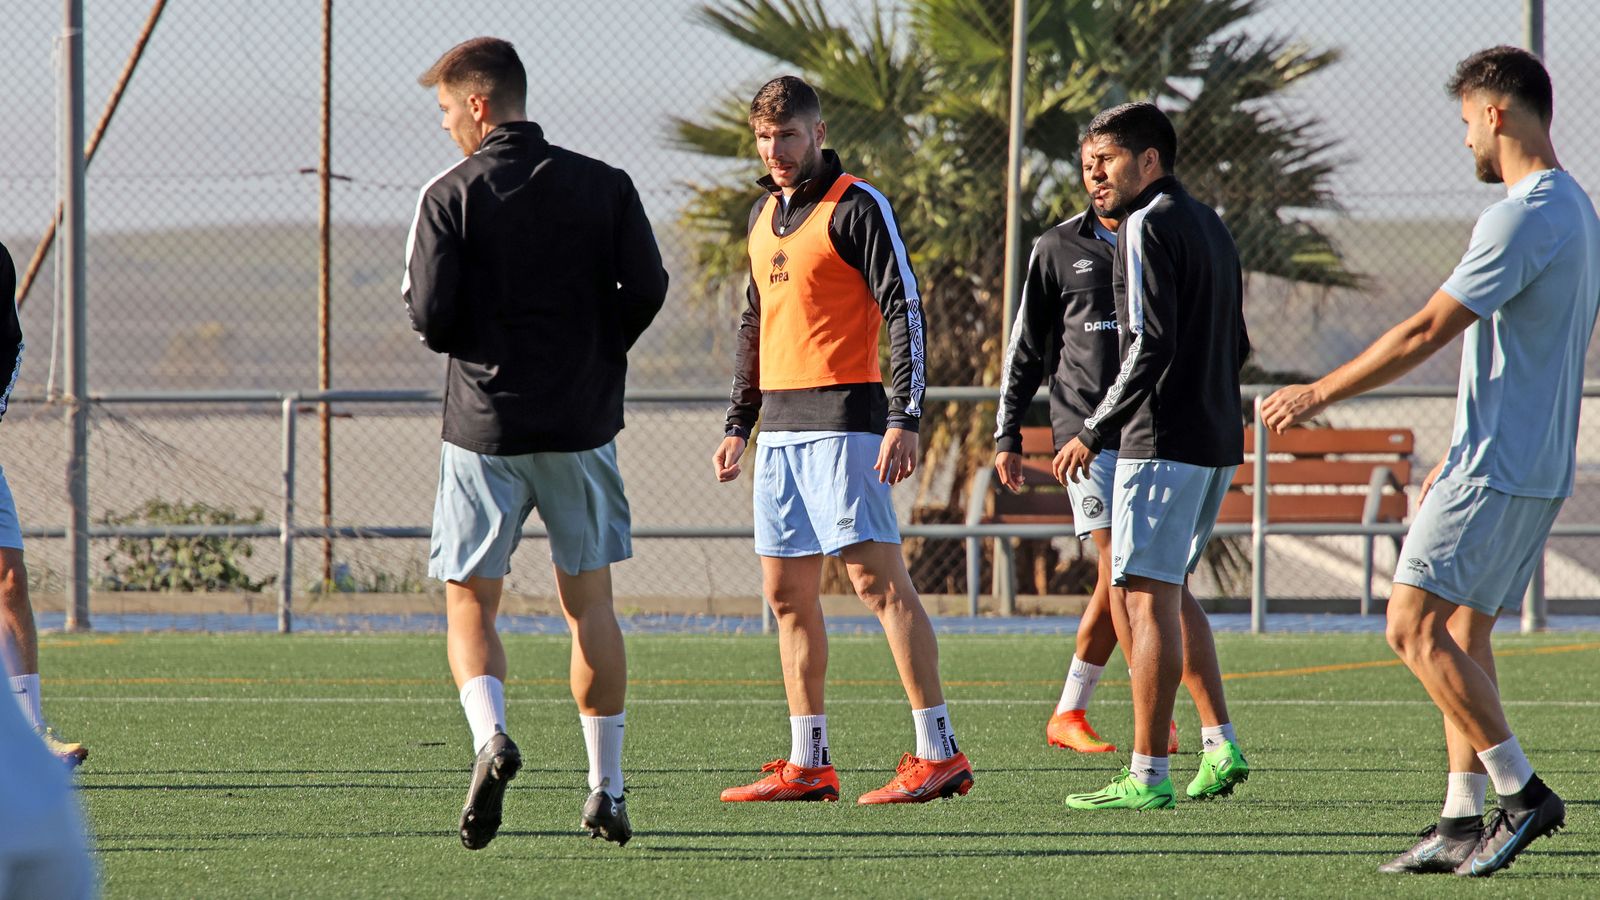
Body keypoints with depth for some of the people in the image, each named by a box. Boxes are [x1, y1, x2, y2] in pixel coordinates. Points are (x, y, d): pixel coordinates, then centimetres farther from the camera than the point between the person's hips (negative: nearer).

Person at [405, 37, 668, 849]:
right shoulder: (603, 187, 2)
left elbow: (431, 317, -10)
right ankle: (606, 789, 10)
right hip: (582, 423, 2)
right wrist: (598, 351, 12)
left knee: (470, 605, 5)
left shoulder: (450, 197, -5)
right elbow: (647, 287, -4)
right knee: (589, 604, 11)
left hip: (484, 425, -2)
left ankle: (490, 736, -22)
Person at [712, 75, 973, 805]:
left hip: (843, 420, -8)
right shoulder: (763, 216, 17)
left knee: (876, 577, -12)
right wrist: (738, 424, 22)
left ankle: (939, 752, -14)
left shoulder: (857, 207, -7)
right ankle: (807, 765, 11)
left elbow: (905, 312, -11)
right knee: (787, 593, 7)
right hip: (780, 428, 8)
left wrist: (905, 421, -19)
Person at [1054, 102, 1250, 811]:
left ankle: (1148, 775, -11)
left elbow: (1150, 345, -19)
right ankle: (1221, 746, 16)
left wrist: (1094, 432, -15)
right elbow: (1235, 347, 20)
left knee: (1147, 595, -8)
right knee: (1167, 589, 20)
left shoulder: (1148, 227, -11)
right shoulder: (1211, 227, 17)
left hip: (1163, 440, -10)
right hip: (1220, 439, 10)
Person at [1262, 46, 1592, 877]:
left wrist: (1320, 394, -8)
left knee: (1415, 628, -9)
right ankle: (1463, 824, 7)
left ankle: (1521, 792, -11)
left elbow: (1427, 332, -17)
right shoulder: (1575, 212, 15)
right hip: (1538, 471, 10)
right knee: (1462, 635, 10)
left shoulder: (1524, 216, -17)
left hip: (1494, 469, -10)